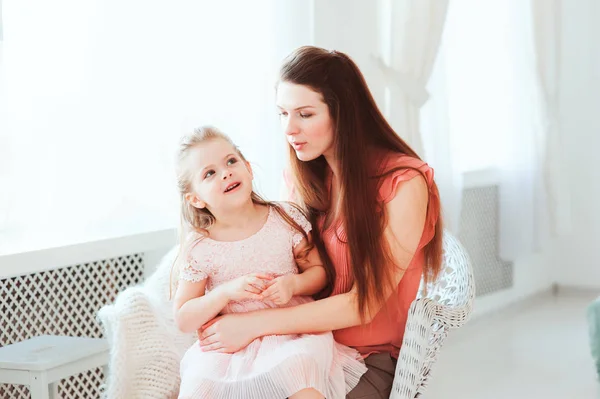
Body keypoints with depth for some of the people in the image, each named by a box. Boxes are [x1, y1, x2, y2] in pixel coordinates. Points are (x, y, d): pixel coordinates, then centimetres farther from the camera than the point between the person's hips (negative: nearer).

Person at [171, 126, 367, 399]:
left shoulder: (286, 218, -1)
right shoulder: (198, 248, -4)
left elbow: (319, 271, 7)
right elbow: (183, 320, -2)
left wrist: (294, 283, -15)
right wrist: (226, 292, -17)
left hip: (295, 335, 0)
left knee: (298, 366, -31)